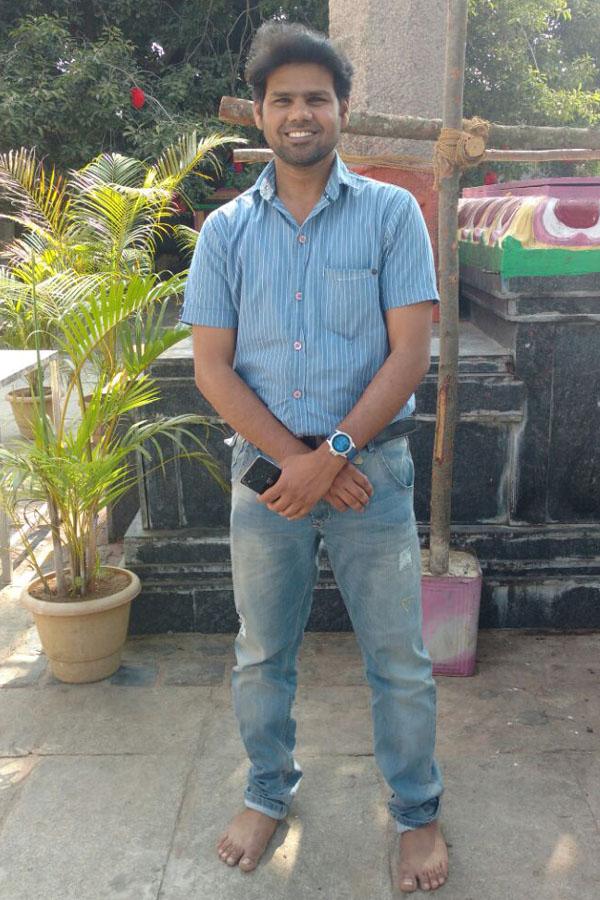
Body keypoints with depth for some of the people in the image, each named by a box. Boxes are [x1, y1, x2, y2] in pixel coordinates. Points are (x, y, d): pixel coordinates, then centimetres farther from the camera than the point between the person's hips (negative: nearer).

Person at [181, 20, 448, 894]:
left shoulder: (391, 212, -2)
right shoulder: (226, 229, 3)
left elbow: (409, 353, -8)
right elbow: (212, 368, -1)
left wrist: (328, 456, -16)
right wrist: (291, 459, -12)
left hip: (372, 467, -1)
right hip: (265, 467, 2)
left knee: (399, 660, 8)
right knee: (261, 654, 15)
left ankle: (417, 813, 32)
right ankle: (268, 793, 39)